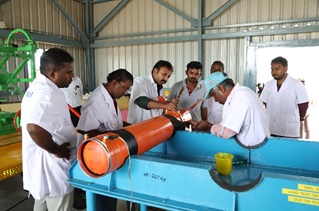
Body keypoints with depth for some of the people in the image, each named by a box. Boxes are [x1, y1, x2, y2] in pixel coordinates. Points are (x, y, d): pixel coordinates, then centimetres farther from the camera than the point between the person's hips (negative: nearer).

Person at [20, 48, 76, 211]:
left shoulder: (35, 87, 8)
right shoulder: (49, 94, -25)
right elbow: (35, 128, -40)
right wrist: (57, 150, -25)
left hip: (39, 164, 10)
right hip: (52, 166, -10)